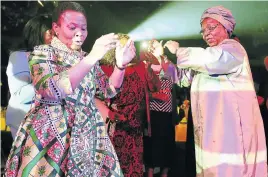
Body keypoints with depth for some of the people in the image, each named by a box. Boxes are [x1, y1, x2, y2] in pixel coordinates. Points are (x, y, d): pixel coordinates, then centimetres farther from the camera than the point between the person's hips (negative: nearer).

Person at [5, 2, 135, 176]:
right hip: (51, 136, -4)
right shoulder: (43, 52, -4)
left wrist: (120, 64, -11)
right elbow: (51, 90, -22)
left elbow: (109, 90, 7)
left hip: (88, 136, 5)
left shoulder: (88, 58, 12)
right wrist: (92, 58, -27)